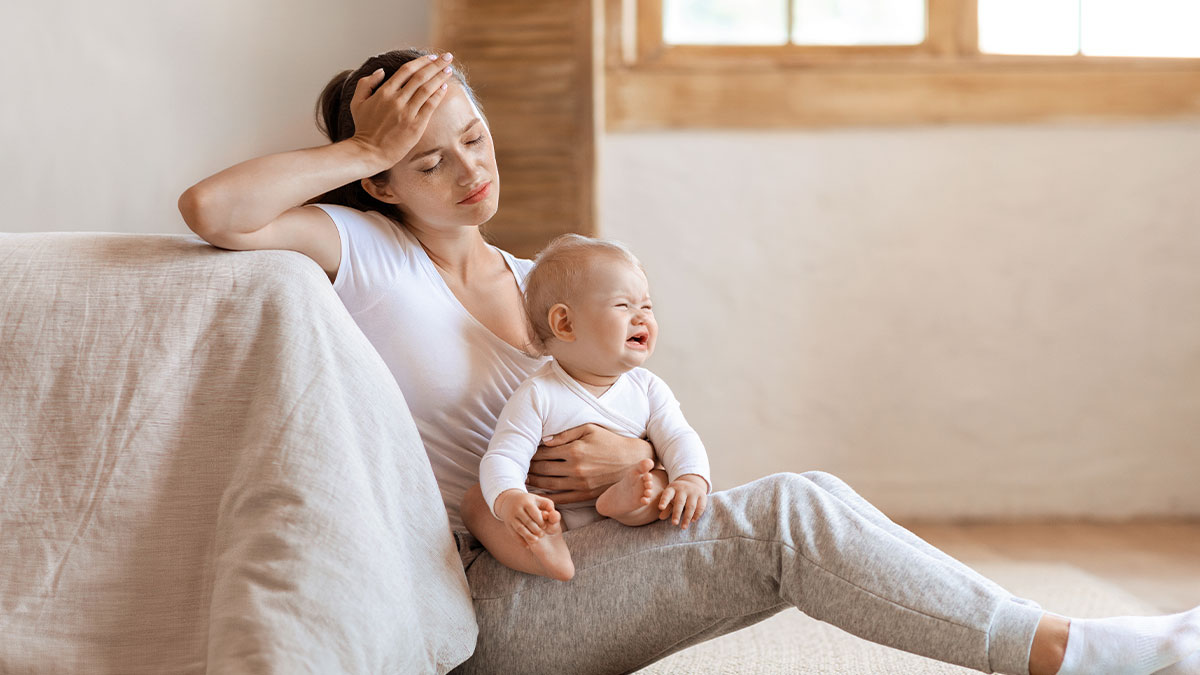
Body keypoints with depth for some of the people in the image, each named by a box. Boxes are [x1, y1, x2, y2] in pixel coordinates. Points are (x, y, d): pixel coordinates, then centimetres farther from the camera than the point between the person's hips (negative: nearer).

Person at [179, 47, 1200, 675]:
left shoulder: (541, 285, 13)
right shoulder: (360, 253, -5)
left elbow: (639, 415, 14)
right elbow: (212, 208, -23)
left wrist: (633, 460, -10)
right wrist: (367, 147, -13)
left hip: (559, 574, 7)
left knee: (789, 508, -19)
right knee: (791, 512, -23)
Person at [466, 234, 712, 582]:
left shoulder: (647, 388, 4)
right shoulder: (537, 396, -9)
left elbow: (679, 438, -4)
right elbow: (503, 457, -16)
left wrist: (692, 478, -28)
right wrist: (510, 499, -39)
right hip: (555, 521, -2)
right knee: (476, 503, -22)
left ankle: (624, 501, -46)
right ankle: (548, 556, -46)